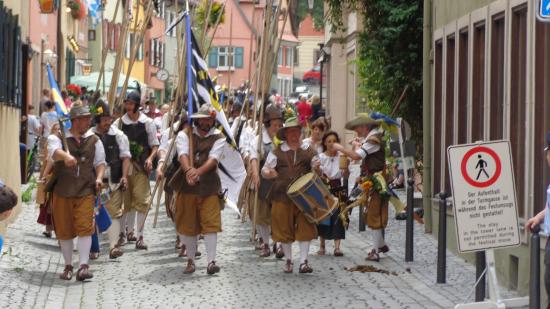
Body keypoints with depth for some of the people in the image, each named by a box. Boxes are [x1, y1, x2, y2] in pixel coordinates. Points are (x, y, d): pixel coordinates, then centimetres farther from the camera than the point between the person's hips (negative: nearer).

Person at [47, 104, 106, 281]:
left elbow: (100, 162, 13)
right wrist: (66, 156, -44)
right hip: (62, 190, -1)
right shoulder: (58, 138, 0)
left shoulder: (94, 140, 11)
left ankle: (83, 266, -13)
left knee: (85, 227, -12)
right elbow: (54, 151, -22)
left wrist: (99, 178, -7)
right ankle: (68, 266, 19)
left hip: (86, 191, 1)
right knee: (64, 230, 5)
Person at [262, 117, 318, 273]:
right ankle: (288, 260, 19)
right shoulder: (277, 152, 6)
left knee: (305, 228, -6)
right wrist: (268, 173, -22)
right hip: (282, 195, 0)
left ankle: (303, 262, -3)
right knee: (284, 229, 5)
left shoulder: (309, 151, 9)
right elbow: (265, 170, 2)